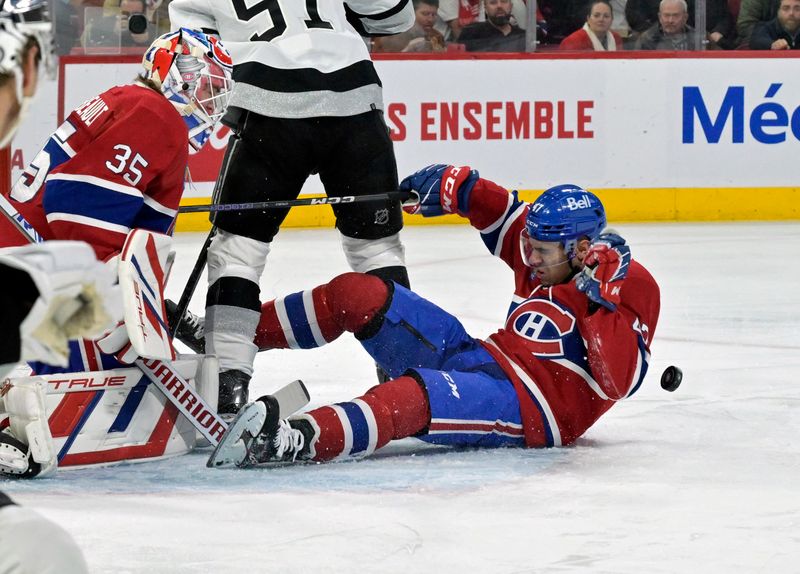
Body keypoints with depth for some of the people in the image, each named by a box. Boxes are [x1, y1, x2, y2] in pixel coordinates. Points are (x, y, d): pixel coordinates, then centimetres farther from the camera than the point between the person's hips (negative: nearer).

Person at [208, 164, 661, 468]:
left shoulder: (632, 288, -11)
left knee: (415, 395, -40)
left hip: (531, 410, -9)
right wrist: (457, 187, 12)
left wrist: (605, 298, -30)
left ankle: (299, 440, -61)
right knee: (355, 294, -1)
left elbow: (621, 381, -23)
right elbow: (502, 213, 30)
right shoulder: (544, 248, 12)